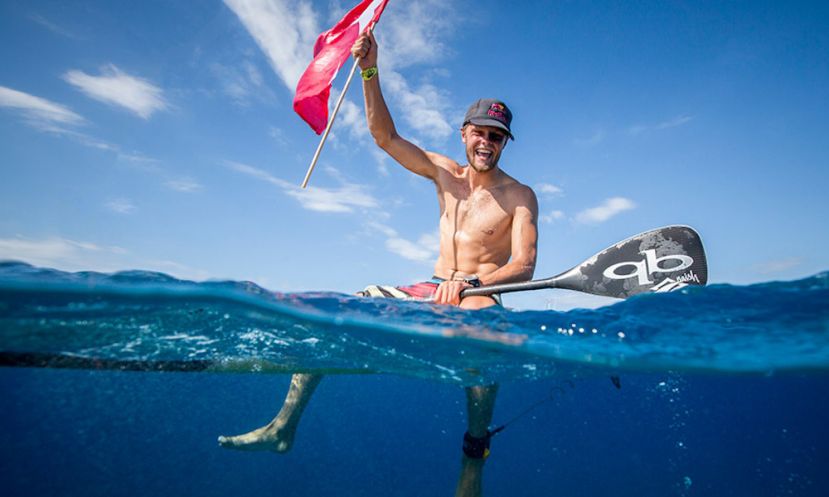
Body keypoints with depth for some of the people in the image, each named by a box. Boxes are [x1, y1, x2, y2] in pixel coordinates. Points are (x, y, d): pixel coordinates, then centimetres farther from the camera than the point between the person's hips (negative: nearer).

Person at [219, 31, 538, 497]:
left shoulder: (519, 196, -4)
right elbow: (386, 136, 4)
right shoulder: (444, 172, 9)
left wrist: (468, 282, -33)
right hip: (430, 292, 5)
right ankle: (284, 425, -2)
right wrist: (370, 71, -8)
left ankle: (474, 457, -28)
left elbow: (525, 267, -15)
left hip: (480, 298, -5)